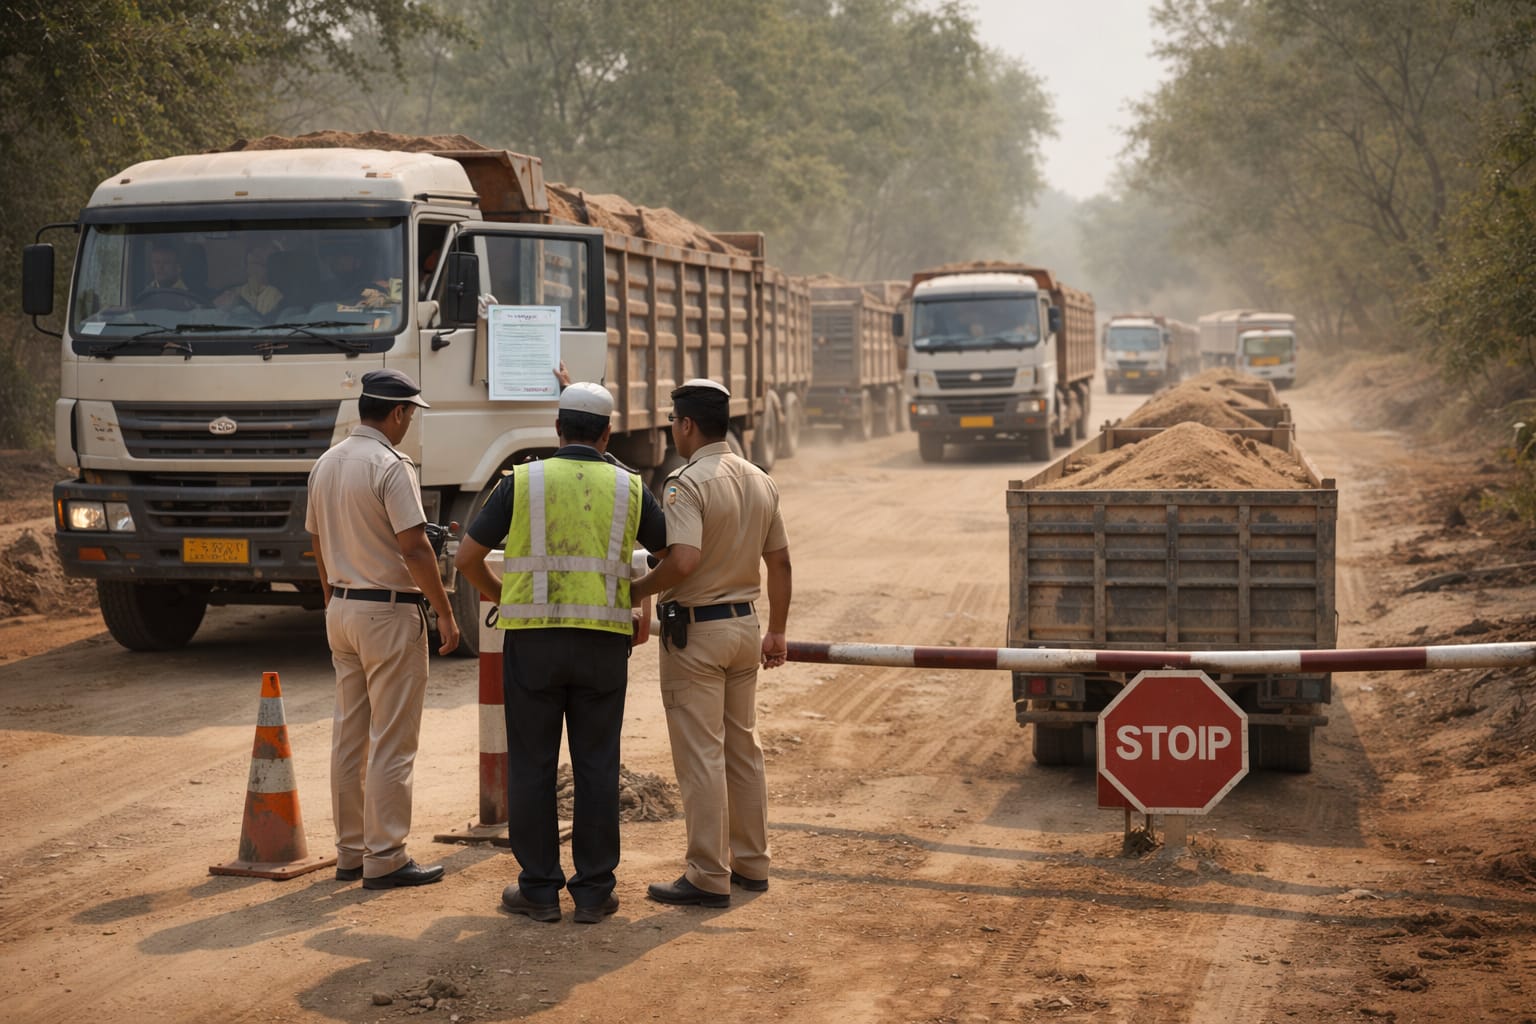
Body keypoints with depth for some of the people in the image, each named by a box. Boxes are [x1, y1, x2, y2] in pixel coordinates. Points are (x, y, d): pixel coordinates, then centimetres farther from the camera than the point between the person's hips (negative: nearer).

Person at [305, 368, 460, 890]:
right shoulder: (390, 466, -16)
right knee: (391, 742, -3)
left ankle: (350, 852, 18)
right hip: (389, 612, -8)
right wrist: (445, 613, -13)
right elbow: (414, 547, -20)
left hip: (341, 608, 8)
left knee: (349, 736, 13)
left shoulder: (325, 464, 9)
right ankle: (384, 858, -1)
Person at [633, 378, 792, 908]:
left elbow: (682, 562, -29)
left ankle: (709, 877, 0)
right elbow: (779, 562, 12)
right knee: (743, 746, 16)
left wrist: (635, 590, -13)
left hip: (696, 630, -8)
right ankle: (751, 863, 23)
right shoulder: (760, 481, 8)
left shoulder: (688, 483, -17)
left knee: (700, 754, -3)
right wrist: (777, 631, 20)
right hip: (745, 623, 8)